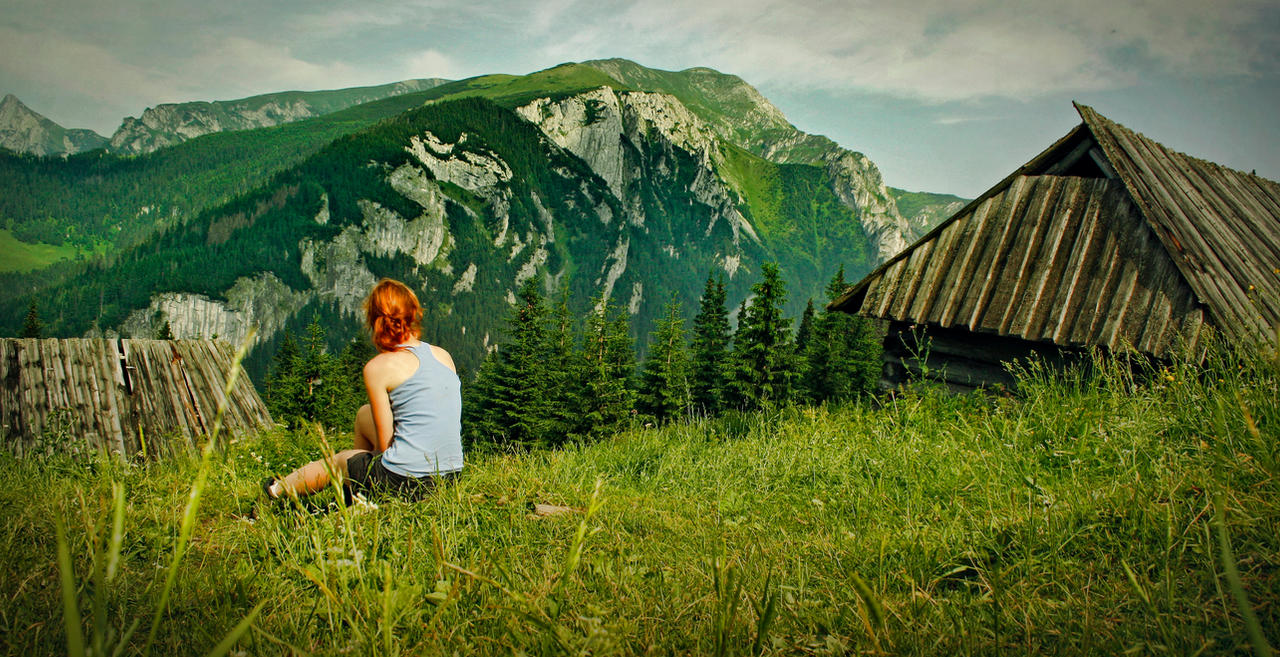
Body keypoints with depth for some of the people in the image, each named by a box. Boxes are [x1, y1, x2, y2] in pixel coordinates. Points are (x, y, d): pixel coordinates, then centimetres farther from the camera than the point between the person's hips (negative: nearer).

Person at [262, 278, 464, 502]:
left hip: (403, 481, -6)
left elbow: (384, 445, -7)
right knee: (365, 414, 28)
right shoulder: (444, 355, 8)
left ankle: (279, 489, 55)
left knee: (339, 460, 26)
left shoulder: (379, 367, -9)